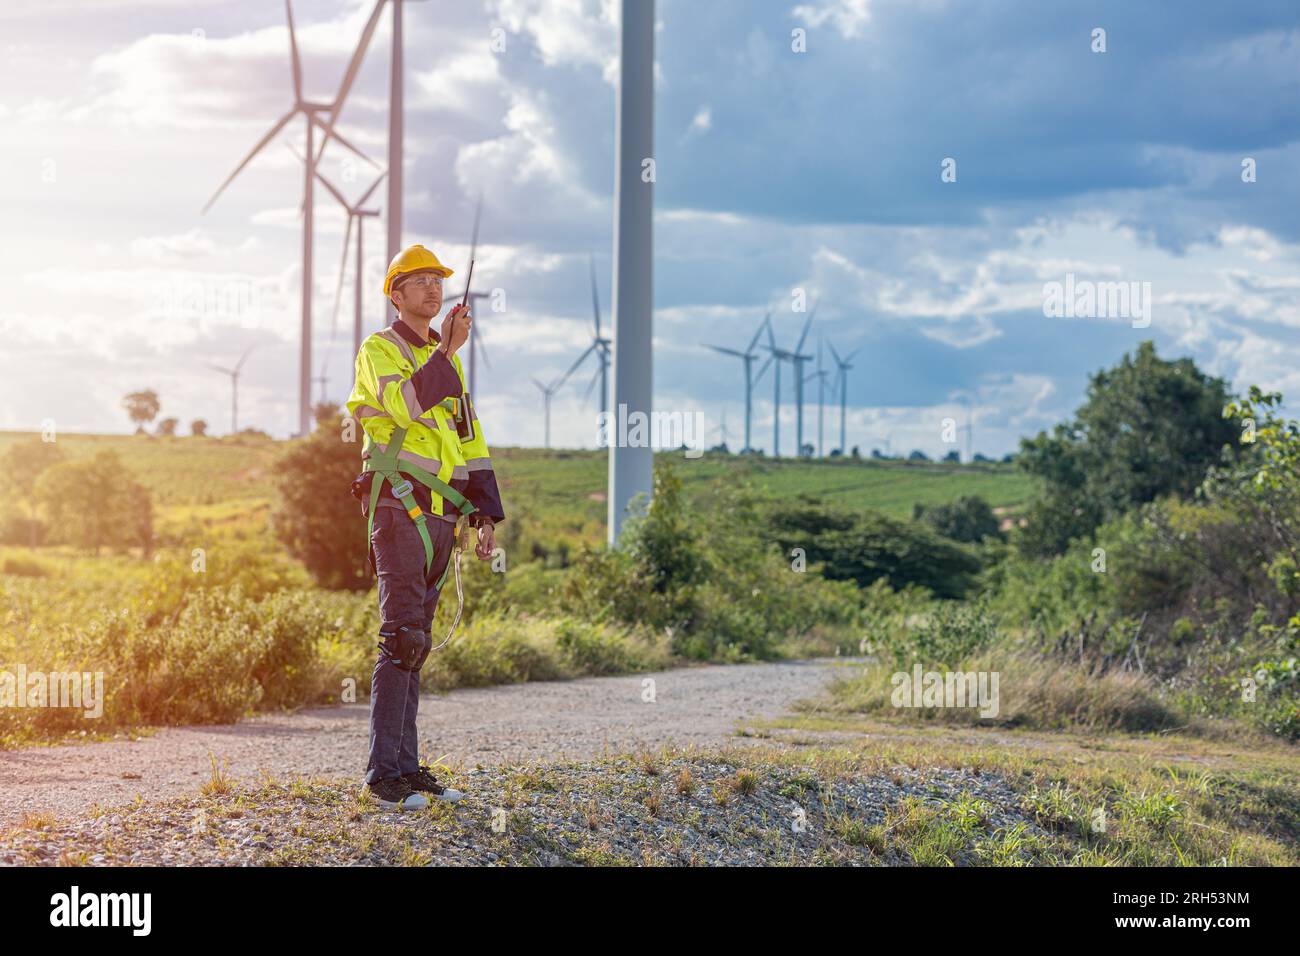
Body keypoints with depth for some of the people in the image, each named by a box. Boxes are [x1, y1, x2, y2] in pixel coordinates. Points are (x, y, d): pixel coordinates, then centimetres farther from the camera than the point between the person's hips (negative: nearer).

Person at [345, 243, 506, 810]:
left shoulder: (446, 362, 21)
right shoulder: (380, 350, -2)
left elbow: (468, 441, 21)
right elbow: (407, 405, -23)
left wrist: (487, 515, 15)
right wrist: (447, 351, -21)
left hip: (438, 517, 8)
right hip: (398, 509, -8)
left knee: (415, 642, 8)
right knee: (402, 637, -14)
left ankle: (406, 766, 11)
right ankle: (383, 774, -14)